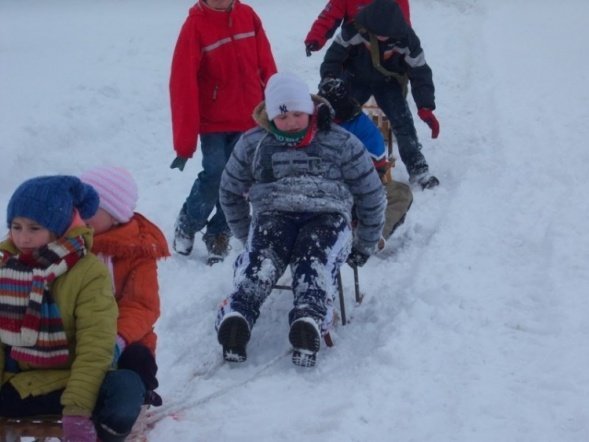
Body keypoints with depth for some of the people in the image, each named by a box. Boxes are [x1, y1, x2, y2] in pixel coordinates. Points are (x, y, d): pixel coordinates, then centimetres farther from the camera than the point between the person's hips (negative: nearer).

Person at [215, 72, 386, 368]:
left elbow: (371, 196, 16)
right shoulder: (254, 144, 15)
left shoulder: (340, 143, 10)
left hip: (327, 217, -1)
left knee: (315, 262, -36)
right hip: (273, 214, 1)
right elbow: (230, 193, 26)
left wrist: (365, 246, 17)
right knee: (260, 259, -34)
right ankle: (237, 315, -55)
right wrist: (248, 237, 21)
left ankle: (309, 320, -59)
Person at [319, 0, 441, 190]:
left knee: (403, 121, -15)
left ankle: (418, 170, -6)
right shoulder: (355, 30, -30)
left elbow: (420, 72, -21)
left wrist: (425, 108, -29)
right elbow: (334, 56, -19)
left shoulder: (406, 39, -27)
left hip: (388, 83, 0)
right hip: (356, 79, 0)